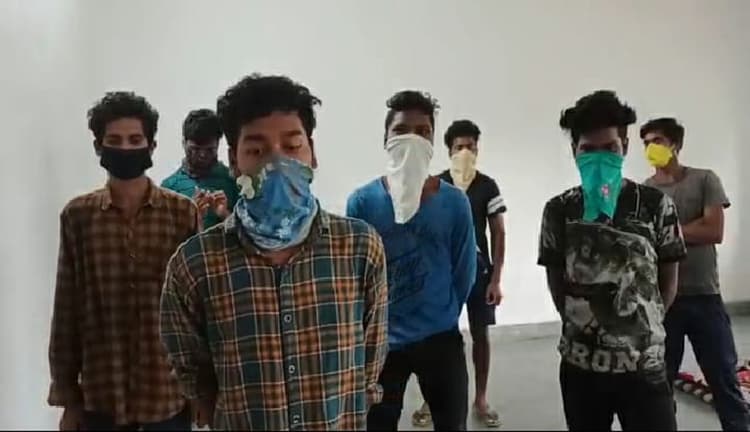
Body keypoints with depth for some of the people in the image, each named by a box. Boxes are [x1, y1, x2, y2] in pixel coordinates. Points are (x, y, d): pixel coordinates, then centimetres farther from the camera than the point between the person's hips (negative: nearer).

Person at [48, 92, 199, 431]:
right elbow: (67, 309, 3)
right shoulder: (77, 215, 0)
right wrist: (66, 396, 3)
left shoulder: (183, 212, -4)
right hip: (101, 395, 1)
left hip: (169, 391, -1)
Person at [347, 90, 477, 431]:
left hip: (441, 338, 1)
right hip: (381, 341, 0)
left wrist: (442, 315, 8)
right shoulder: (362, 201, -9)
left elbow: (465, 269, 2)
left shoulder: (454, 201, -7)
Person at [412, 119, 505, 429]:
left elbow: (498, 233, 0)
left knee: (480, 333, 8)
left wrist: (495, 279, -6)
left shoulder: (488, 186, -2)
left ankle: (480, 400, 23)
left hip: (479, 270, 1)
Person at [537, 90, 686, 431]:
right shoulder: (558, 211, -1)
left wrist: (644, 325, 6)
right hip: (579, 364, 2)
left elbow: (668, 278, 5)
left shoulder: (656, 206, -3)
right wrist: (579, 323, 6)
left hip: (644, 364, -1)